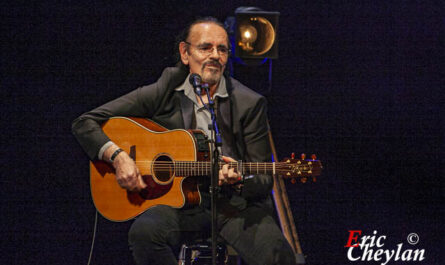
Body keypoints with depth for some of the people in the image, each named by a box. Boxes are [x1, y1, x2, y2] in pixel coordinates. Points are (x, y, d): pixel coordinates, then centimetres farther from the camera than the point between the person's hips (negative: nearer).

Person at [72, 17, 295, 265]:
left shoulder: (250, 104, 3)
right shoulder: (163, 93, 4)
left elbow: (264, 181, 2)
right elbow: (85, 123, 5)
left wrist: (239, 181, -21)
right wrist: (118, 156, -12)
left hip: (235, 203, -1)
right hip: (177, 199, 1)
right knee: (144, 233, -33)